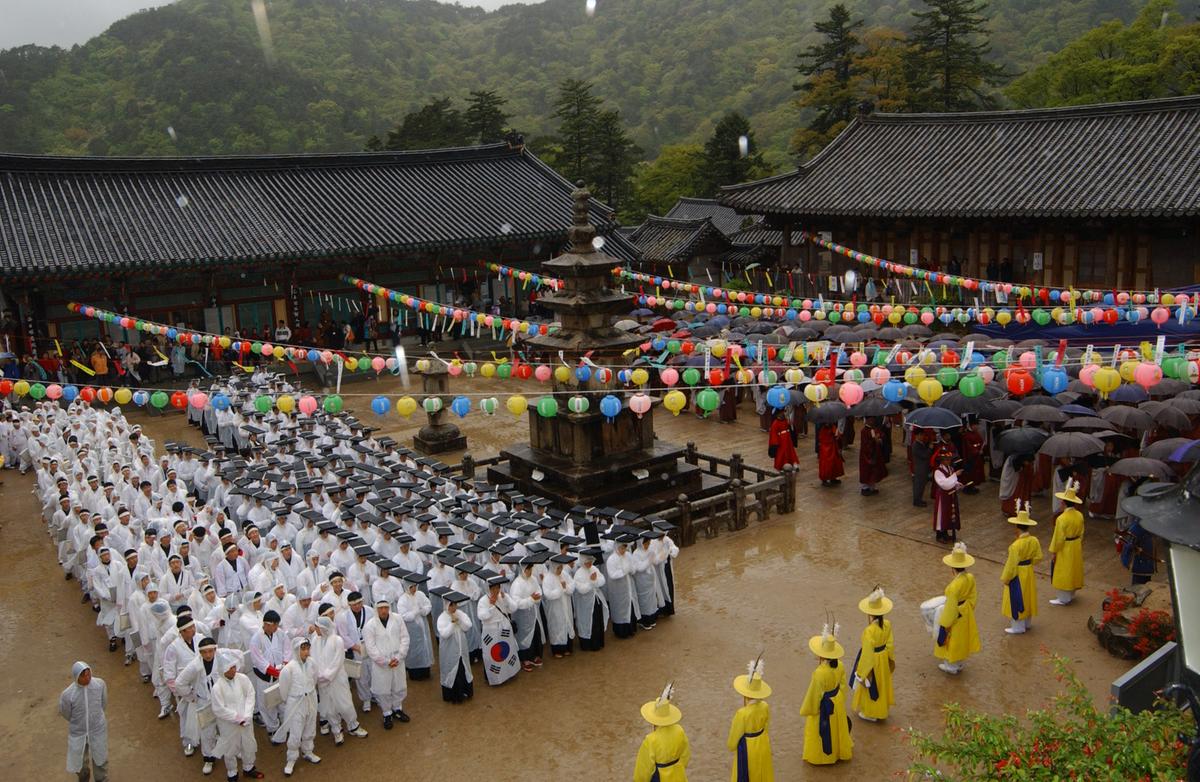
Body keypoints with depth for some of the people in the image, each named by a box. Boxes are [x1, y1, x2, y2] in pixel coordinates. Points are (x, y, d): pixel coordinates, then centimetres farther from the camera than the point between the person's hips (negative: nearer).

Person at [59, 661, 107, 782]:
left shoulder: (100, 684, -23)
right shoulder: (67, 694, -30)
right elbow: (65, 714, -8)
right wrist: (78, 722, 7)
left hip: (98, 729, 1)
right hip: (78, 732, -1)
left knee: (100, 758, 21)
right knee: (79, 763, 22)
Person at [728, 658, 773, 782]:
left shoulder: (742, 713, -34)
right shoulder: (765, 707, -18)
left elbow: (735, 735, -18)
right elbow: (766, 725, 2)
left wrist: (731, 746, 4)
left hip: (747, 747, -5)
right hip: (762, 743, 5)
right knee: (761, 771, 26)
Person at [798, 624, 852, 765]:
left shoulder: (819, 673, -37)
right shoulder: (840, 666, -17)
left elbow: (814, 695, -23)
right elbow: (842, 685, 0)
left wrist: (809, 711, -6)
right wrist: (840, 700, 18)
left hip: (824, 705, -6)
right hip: (837, 702, 6)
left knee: (822, 731, 18)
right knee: (836, 726, 28)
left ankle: (820, 755, 38)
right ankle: (839, 750, 49)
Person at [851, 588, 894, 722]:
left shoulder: (869, 631, -35)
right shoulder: (887, 624, -16)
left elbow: (867, 653, -24)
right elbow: (889, 644, -2)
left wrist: (861, 672, -10)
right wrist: (890, 659, 16)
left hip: (872, 660, -6)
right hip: (883, 657, 6)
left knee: (871, 686, 17)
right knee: (881, 684, 26)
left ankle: (870, 713, 35)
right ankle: (881, 708, 46)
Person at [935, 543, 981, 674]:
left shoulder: (954, 586, -37)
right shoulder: (970, 578, -16)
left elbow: (950, 608, -26)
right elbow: (973, 597, 1)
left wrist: (944, 624, -12)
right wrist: (969, 609, 19)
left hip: (955, 616, -7)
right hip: (966, 613, 7)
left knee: (953, 639, 17)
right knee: (962, 638, 26)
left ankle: (952, 666, 37)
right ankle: (958, 663, 46)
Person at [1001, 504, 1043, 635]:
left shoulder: (1016, 545, -30)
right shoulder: (1034, 541, -10)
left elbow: (1011, 565, -22)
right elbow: (1038, 557, 1)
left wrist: (1005, 579, -10)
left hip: (1018, 575, -7)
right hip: (1029, 572, 7)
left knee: (1017, 600, 8)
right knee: (1027, 597, 22)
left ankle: (1018, 627, 20)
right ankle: (1027, 623, 38)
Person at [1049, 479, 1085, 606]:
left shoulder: (1062, 518, -28)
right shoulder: (1079, 516, -6)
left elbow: (1058, 538, -21)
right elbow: (1081, 533, 6)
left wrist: (1053, 552, -10)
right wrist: (1079, 545, 20)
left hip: (1064, 549, -7)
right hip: (1076, 547, 7)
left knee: (1063, 572, 6)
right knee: (1073, 570, 20)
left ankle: (1063, 599, 15)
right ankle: (1071, 594, 34)